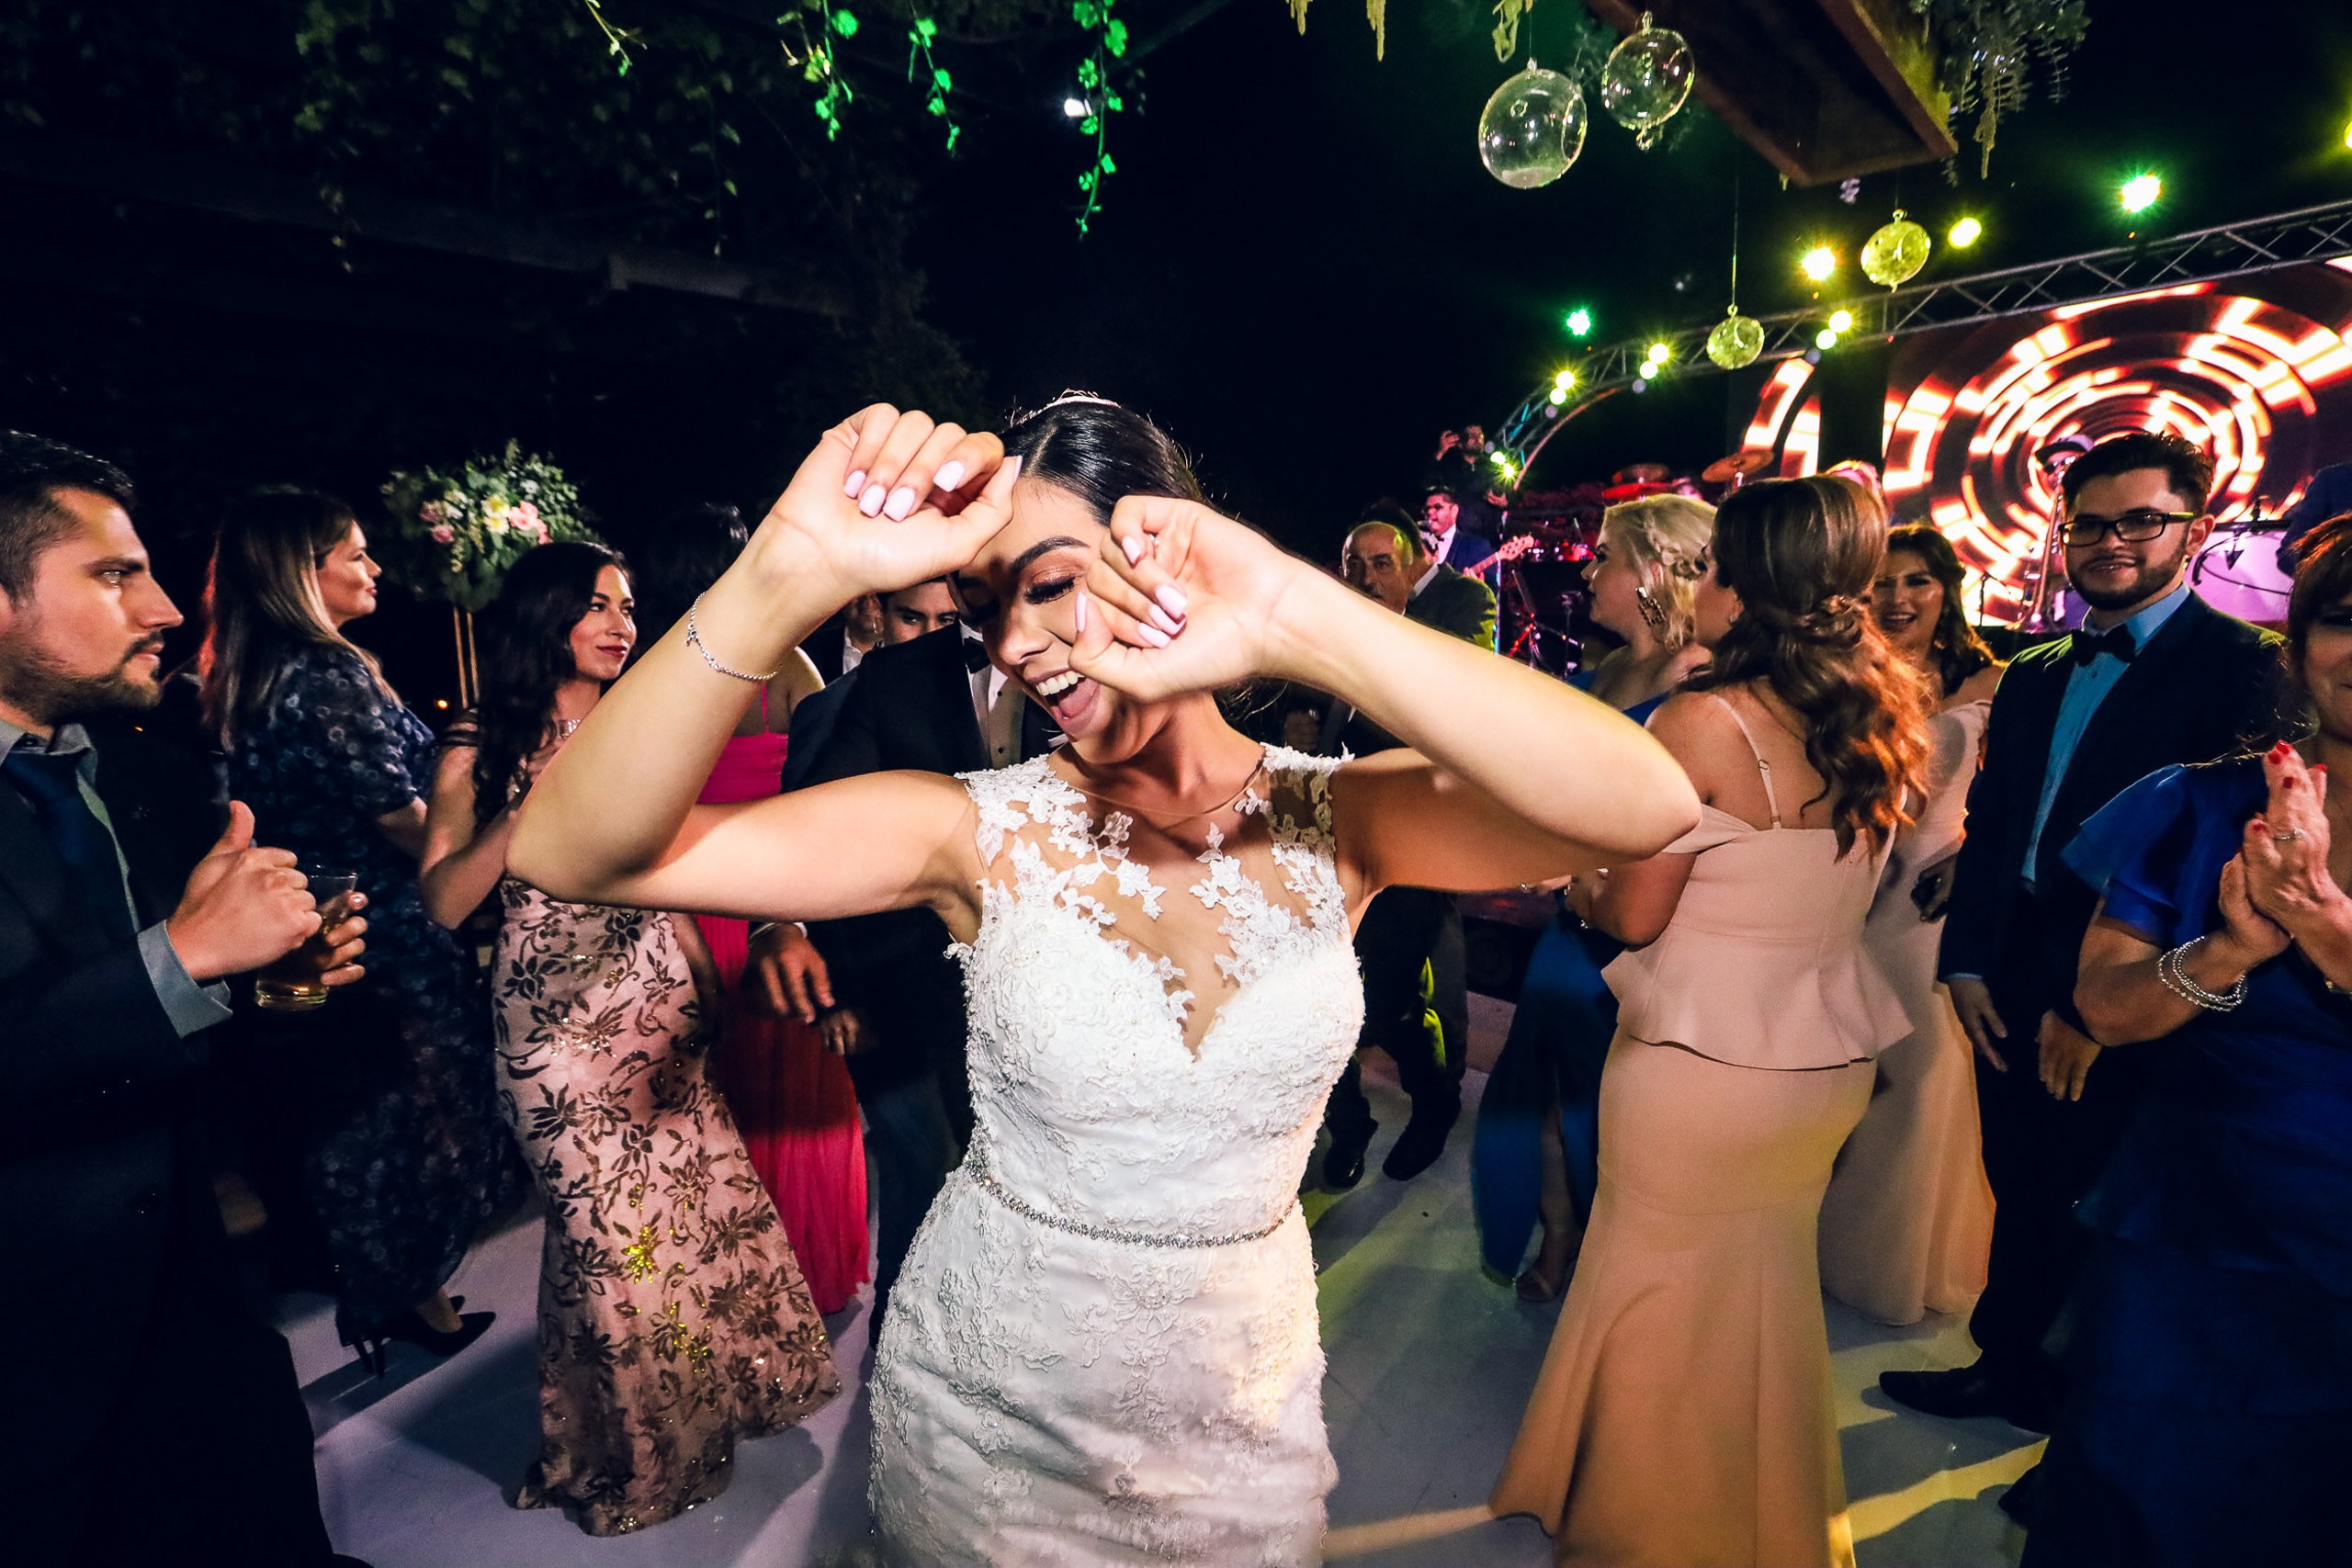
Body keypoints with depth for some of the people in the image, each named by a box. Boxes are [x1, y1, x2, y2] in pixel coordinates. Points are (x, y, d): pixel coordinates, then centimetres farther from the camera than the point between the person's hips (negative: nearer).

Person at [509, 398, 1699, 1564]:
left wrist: (1297, 623, -41)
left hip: (1241, 1406, 1)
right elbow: (575, 851, -25)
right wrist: (791, 574, -39)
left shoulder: (1334, 821, -16)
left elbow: (1646, 807, -32)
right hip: (985, 1408, 0)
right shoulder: (979, 832, -18)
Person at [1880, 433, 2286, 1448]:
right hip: (2009, 991, 6)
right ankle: (2008, 1366, 39)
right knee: (2020, 1197, 19)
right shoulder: (2032, 676, 12)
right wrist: (1967, 961, 3)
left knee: (2091, 1221, 9)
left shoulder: (2240, 669, -9)